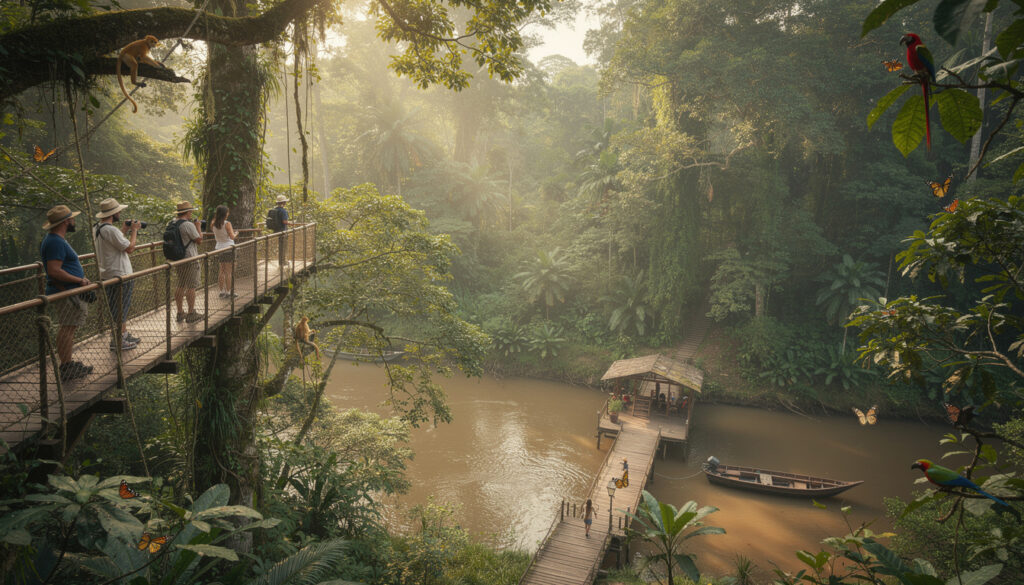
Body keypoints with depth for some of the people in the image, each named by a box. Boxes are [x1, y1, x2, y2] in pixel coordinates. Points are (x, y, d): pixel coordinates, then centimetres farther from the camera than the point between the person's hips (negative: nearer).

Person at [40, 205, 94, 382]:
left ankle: (68, 365, 24)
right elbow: (54, 271, -26)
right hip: (66, 293, -11)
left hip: (68, 292, 11)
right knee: (67, 329, -6)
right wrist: (79, 280, -19)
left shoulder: (57, 240, 17)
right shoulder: (56, 242, -19)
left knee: (67, 329, 15)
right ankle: (66, 369, -1)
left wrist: (81, 278, 14)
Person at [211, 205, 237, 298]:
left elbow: (215, 237, 14)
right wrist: (235, 234, 3)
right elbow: (232, 237, -18)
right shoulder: (227, 223, -15)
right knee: (228, 272, 1)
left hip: (219, 248, 6)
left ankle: (222, 291, 17)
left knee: (222, 271, 14)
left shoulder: (215, 224, 3)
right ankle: (228, 292, 5)